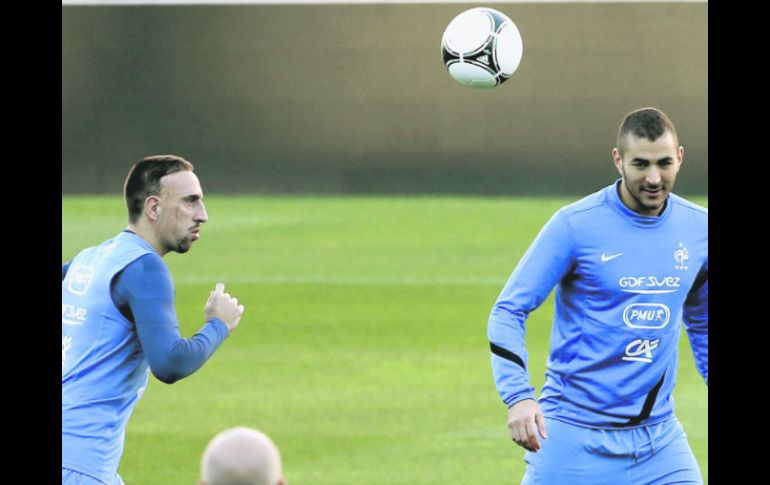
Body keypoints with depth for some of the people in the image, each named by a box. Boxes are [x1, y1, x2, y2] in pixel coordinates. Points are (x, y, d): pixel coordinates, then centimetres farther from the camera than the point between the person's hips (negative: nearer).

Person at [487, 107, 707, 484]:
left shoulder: (697, 228, 4)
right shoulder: (575, 225, -10)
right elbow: (508, 311, -10)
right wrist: (518, 396, -23)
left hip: (659, 437, 4)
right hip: (574, 435, -4)